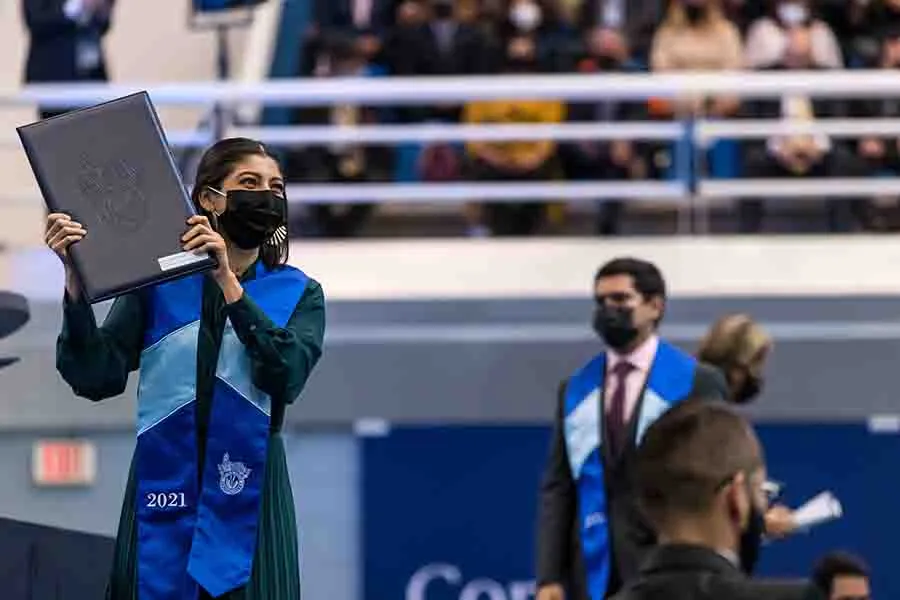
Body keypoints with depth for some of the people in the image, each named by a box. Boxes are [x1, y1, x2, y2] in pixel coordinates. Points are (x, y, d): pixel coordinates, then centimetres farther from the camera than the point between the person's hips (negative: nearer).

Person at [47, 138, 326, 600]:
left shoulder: (298, 293, 7)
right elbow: (95, 379, -6)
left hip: (247, 495, 0)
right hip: (163, 492, 0)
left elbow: (287, 376, -12)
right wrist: (76, 281, -18)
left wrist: (228, 282, -17)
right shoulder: (156, 283, 4)